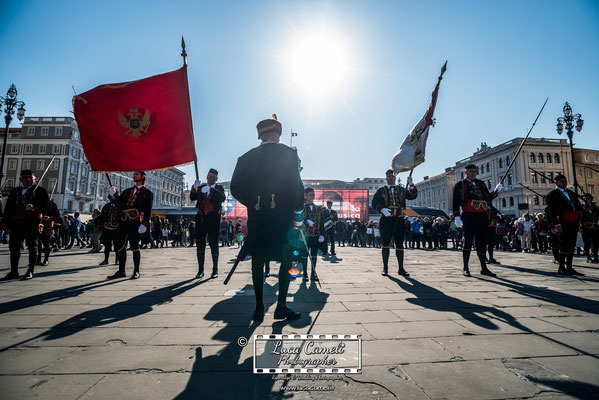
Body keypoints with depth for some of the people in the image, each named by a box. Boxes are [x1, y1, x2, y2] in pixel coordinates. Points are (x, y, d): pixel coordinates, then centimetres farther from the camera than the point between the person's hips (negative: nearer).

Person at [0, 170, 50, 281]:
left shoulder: (40, 190, 4)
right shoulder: (15, 191, 18)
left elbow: (46, 206, -6)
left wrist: (33, 208, -23)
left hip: (33, 222, -5)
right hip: (16, 222, 5)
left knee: (32, 247, 0)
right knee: (14, 246, 8)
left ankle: (30, 272, 5)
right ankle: (14, 272, 17)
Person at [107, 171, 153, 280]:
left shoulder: (147, 193, 6)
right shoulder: (127, 191, 23)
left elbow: (148, 210, -3)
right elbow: (119, 202, 14)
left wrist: (145, 224, -13)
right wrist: (114, 195, -5)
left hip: (135, 222, -6)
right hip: (124, 221, 6)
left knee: (134, 246, -5)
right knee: (120, 246, 5)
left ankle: (136, 272, 4)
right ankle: (121, 271, 14)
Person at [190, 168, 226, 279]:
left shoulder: (219, 188, 9)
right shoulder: (201, 187, 19)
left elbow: (223, 198, -12)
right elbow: (192, 197, 8)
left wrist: (210, 190, -23)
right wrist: (195, 187, -9)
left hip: (213, 218, -3)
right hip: (201, 217, 3)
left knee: (213, 243, -2)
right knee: (200, 244, 3)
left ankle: (215, 270, 6)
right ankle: (200, 270, 9)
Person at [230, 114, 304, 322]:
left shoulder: (246, 157, 7)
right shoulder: (288, 153, -2)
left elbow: (235, 188, 5)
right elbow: (296, 186, -7)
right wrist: (297, 212, 3)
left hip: (256, 218, 3)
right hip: (281, 215, -3)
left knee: (258, 262, 11)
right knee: (287, 260, 9)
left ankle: (259, 308, 16)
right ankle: (281, 306, 9)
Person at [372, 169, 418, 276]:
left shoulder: (401, 190, 15)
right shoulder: (381, 190, 8)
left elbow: (413, 196, 3)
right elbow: (374, 202, -1)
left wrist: (411, 185, -13)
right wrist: (382, 209, -20)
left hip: (399, 220, 2)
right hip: (386, 220, -2)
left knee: (400, 245, 4)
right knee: (385, 244, 2)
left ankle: (401, 268, 12)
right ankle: (385, 268, 11)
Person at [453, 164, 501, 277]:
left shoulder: (481, 184, 22)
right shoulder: (460, 185, 5)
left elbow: (488, 198, 22)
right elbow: (456, 201, -3)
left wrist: (496, 190, 5)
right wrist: (457, 216, -12)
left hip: (482, 216, 5)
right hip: (468, 215, -5)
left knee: (482, 242, 8)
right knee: (468, 241, -4)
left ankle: (484, 268, 16)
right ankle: (465, 269, 3)